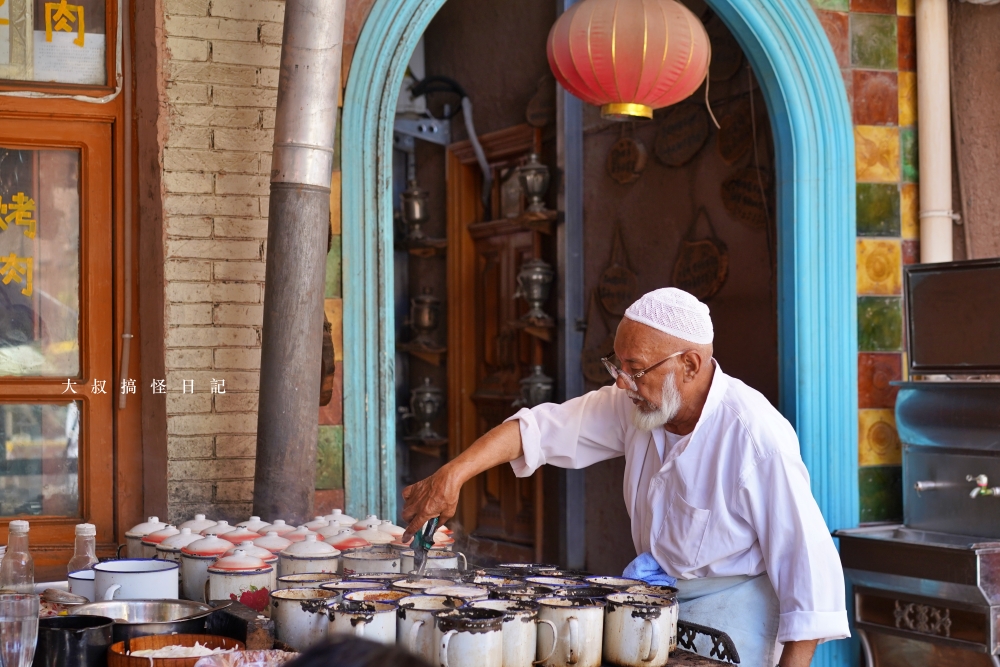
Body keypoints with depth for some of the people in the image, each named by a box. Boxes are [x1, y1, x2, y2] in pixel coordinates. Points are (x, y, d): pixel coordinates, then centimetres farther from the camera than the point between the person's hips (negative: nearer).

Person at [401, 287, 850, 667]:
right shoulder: (635, 405, -2)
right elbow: (542, 428, -2)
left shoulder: (754, 434, -23)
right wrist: (453, 475, -15)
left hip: (729, 612, -6)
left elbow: (808, 559, -22)